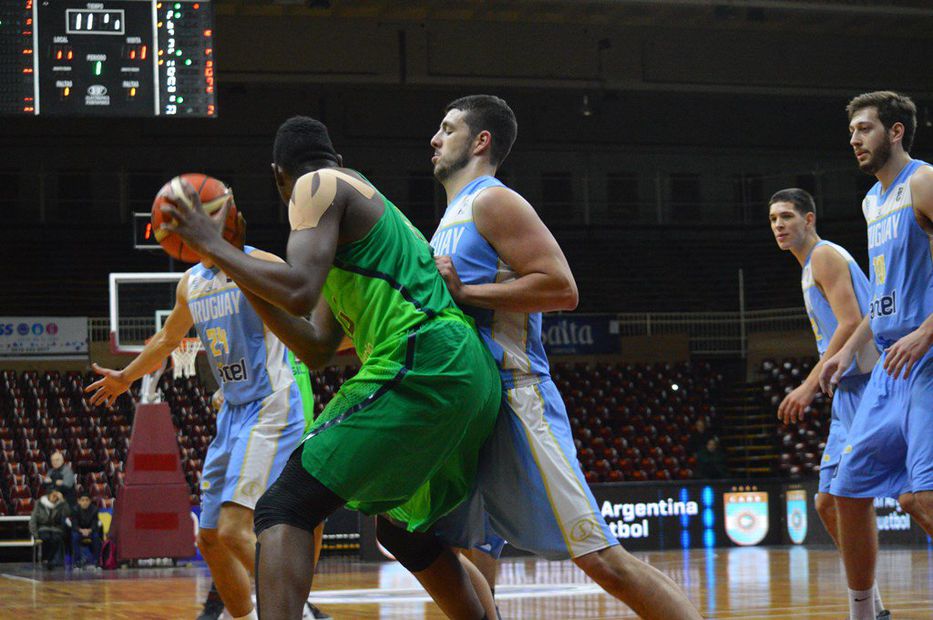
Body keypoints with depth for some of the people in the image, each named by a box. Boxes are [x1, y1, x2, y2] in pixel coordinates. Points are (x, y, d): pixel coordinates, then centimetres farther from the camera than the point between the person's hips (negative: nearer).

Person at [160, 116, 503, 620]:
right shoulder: (365, 203, 31)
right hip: (473, 378, 9)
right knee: (402, 530, 30)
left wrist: (212, 246, -3)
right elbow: (316, 350, 28)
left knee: (283, 510, -11)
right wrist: (234, 270, 25)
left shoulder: (319, 184, 3)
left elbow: (299, 291, -15)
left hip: (420, 367, -9)